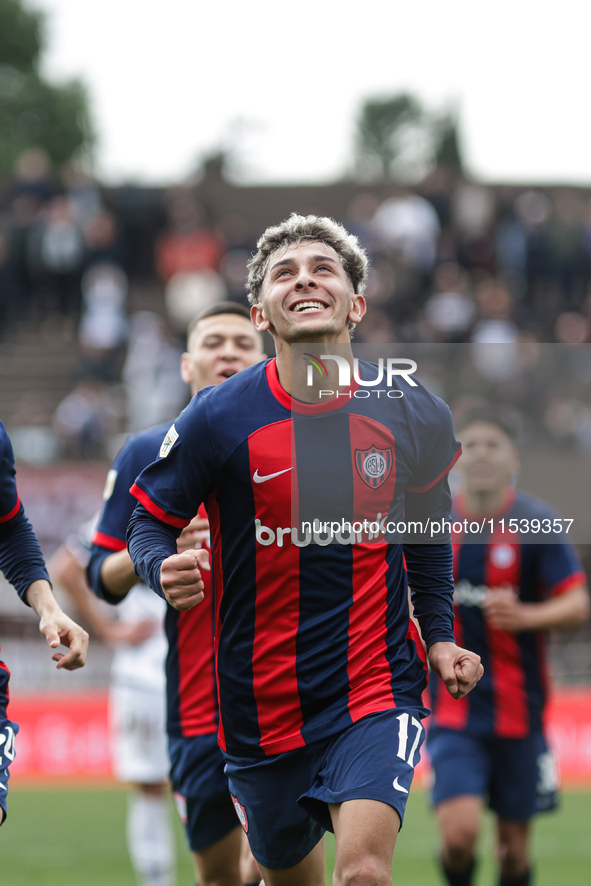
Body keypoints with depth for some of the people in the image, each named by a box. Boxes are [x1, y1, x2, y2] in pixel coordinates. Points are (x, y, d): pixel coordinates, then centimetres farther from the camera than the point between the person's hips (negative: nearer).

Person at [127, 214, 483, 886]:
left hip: (376, 685, -1)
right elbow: (149, 520, 2)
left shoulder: (413, 415, -3)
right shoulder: (219, 418, -9)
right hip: (260, 699, 1)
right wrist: (164, 569, -21)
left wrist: (439, 634, 10)